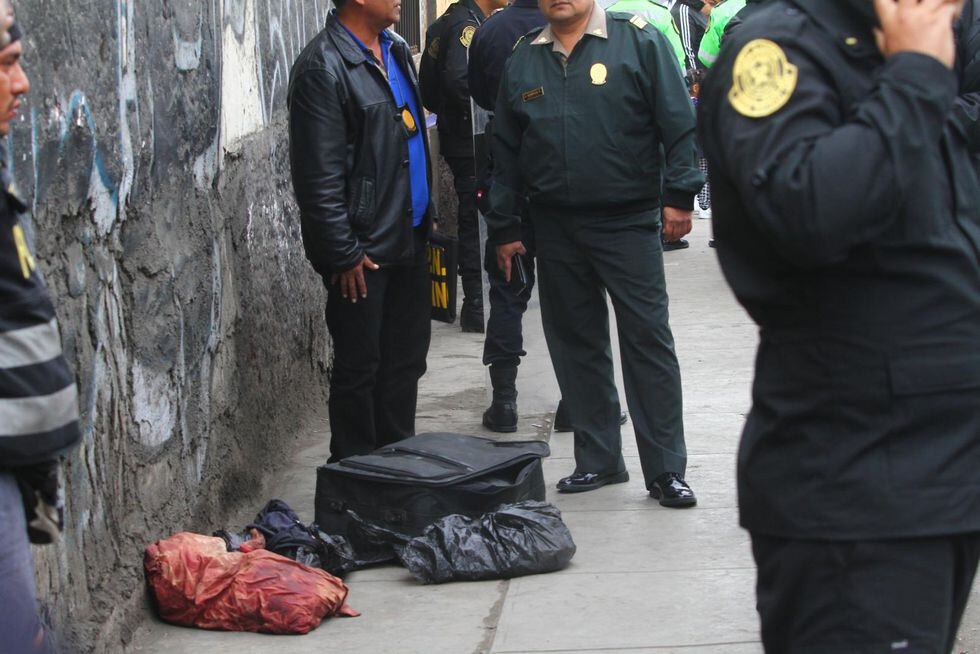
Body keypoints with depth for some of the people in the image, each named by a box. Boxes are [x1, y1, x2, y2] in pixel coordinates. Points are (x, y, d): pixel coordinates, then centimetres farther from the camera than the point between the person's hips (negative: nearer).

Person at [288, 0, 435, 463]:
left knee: (406, 359, 16)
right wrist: (344, 254, -17)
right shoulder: (323, 69, -17)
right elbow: (318, 177, -19)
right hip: (363, 251, -8)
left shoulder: (396, 50, 10)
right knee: (359, 369, 2)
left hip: (408, 240, 8)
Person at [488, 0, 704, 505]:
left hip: (628, 222, -4)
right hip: (555, 230, 4)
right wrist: (504, 229, 15)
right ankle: (598, 460, 20)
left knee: (648, 340, -4)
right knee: (575, 345, 9)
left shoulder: (638, 41, -2)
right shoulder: (522, 60, 11)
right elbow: (505, 153, 16)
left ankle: (665, 469, 1)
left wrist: (678, 195, -10)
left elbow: (677, 122, -4)